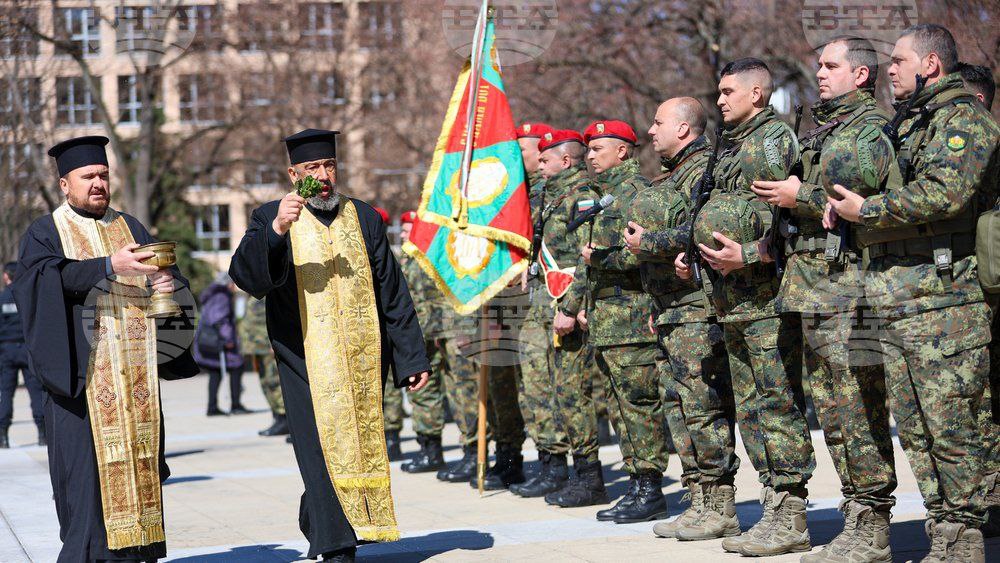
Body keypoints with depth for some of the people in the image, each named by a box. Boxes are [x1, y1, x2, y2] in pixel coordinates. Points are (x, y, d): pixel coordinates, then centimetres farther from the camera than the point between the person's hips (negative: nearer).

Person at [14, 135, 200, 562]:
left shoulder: (130, 228, 19)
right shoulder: (44, 233, 6)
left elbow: (167, 271, 12)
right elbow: (46, 276, -13)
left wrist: (169, 283, -13)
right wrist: (109, 266, -25)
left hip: (135, 375, 4)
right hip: (81, 374, -4)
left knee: (138, 462, 2)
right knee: (86, 461, -8)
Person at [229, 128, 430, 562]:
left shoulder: (364, 218, 10)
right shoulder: (270, 219, 2)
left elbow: (393, 295, 12)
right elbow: (244, 275, -15)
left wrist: (412, 358, 8)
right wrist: (276, 229, -31)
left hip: (364, 360, 3)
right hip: (307, 361, -3)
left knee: (363, 449, 7)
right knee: (325, 450, -9)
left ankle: (315, 523, 30)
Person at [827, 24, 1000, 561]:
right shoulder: (906, 123, 22)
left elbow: (945, 192, -22)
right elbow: (879, 185, 30)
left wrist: (866, 210, -12)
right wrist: (843, 202, 7)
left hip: (944, 301, -9)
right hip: (895, 304, 9)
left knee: (949, 426, -6)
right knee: (913, 429, 9)